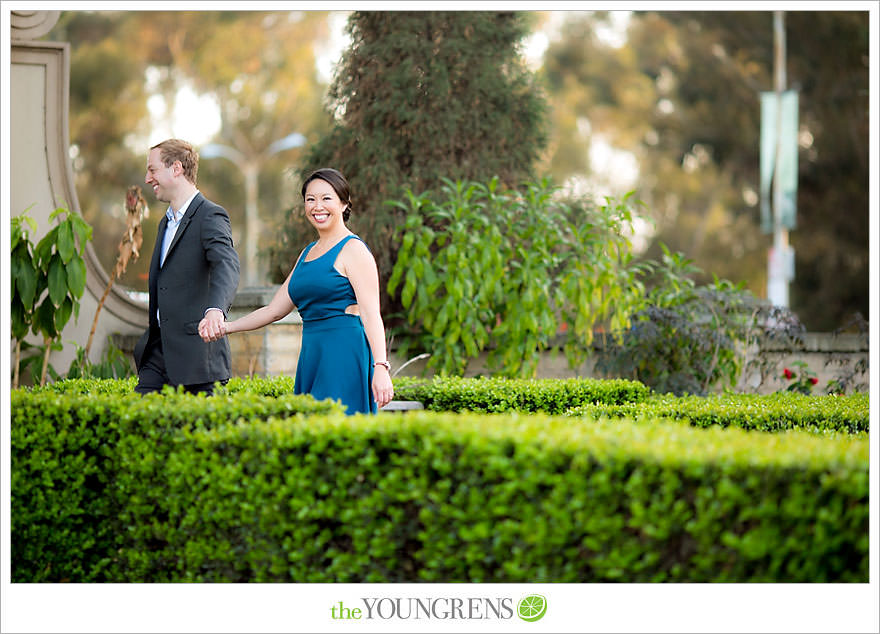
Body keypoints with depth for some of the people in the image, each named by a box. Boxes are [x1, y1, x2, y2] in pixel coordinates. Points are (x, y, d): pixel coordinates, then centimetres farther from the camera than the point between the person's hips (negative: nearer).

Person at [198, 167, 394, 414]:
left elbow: (371, 314, -12)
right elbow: (275, 310, 23)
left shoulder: (353, 250, -4)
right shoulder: (308, 253, 21)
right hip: (312, 356, 8)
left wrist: (380, 368, -23)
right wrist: (225, 326, 11)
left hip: (344, 355, -8)